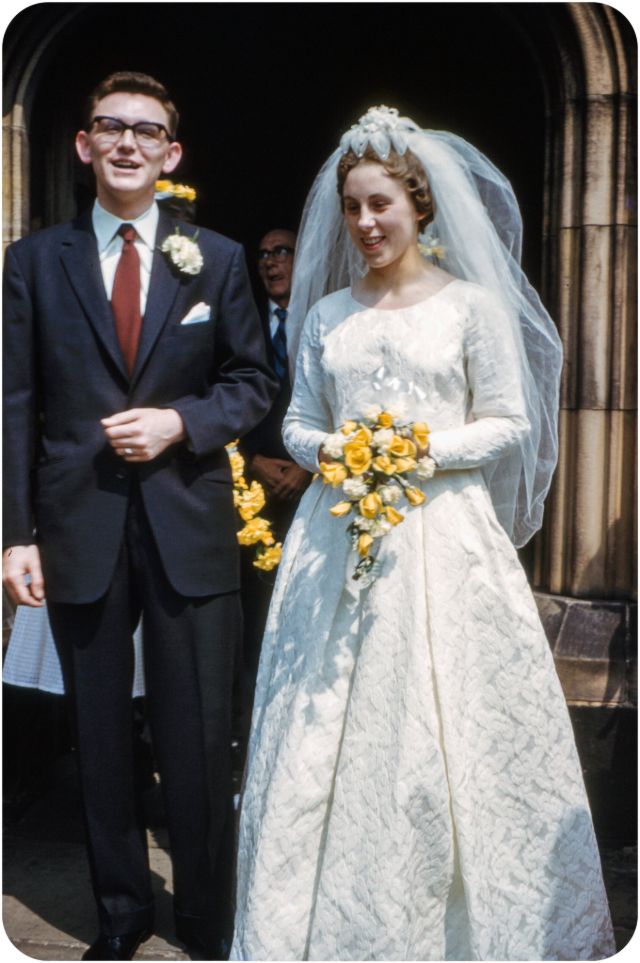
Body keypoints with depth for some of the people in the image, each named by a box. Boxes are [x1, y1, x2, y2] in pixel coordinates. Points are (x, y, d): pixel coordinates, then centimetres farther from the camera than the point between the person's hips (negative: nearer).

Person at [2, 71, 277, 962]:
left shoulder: (218, 260, 6)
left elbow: (252, 381, 8)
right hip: (78, 528, 1)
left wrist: (180, 422, -11)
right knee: (100, 737, 12)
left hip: (189, 524, 0)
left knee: (198, 739, 6)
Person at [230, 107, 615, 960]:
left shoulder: (470, 303, 2)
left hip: (443, 537, -3)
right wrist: (328, 451, -6)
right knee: (330, 726, 3)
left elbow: (509, 421, 1)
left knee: (444, 724, -1)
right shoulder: (328, 313, 12)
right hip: (340, 536, 3)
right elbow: (298, 423, 15)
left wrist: (429, 450, -13)